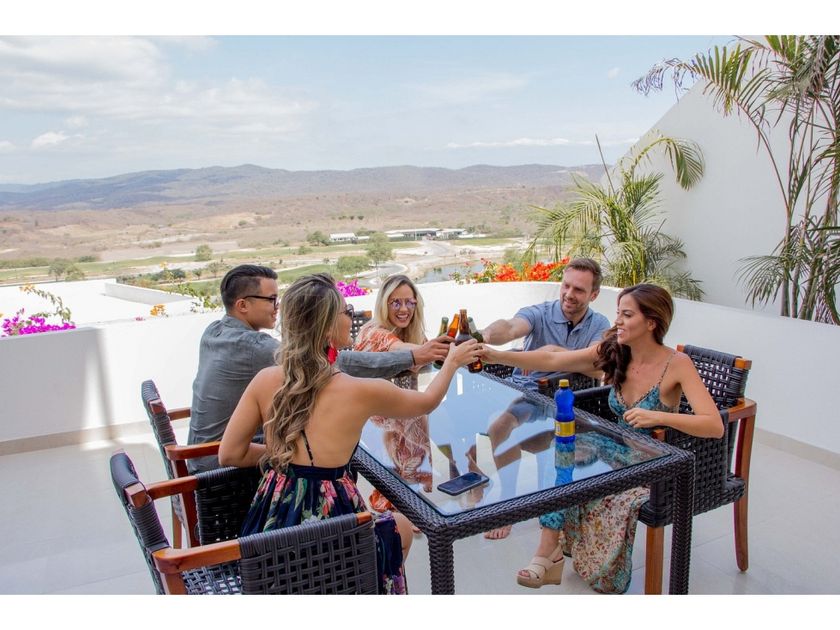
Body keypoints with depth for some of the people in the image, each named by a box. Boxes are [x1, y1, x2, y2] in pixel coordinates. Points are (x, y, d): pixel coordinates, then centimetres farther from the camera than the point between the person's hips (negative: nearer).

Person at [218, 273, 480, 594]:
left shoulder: (265, 381, -6)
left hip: (270, 526, 5)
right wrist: (452, 362, 21)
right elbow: (428, 401, 3)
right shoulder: (360, 391, -16)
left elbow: (229, 454, 0)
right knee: (400, 526, 30)